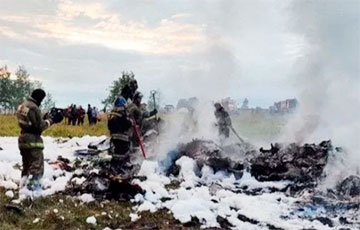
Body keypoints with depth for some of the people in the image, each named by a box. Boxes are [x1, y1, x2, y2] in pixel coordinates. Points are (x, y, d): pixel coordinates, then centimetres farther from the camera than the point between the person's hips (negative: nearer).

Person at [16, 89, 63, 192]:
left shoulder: (22, 105, 12)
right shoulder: (34, 107, -18)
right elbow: (40, 126, -16)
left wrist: (45, 118, 9)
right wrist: (51, 120, -4)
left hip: (23, 138, 9)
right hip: (33, 139, -9)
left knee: (26, 164, 19)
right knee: (36, 167, -4)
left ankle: (25, 185, 25)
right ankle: (33, 187, -7)